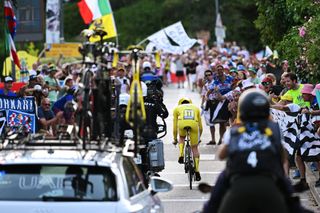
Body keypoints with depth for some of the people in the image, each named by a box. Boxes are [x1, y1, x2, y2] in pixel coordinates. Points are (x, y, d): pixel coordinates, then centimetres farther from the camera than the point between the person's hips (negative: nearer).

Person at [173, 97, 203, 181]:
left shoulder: (177, 108, 32)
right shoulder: (196, 108, 36)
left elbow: (175, 126, 34)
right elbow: (200, 126, 41)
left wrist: (175, 139, 46)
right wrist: (199, 137, 55)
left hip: (182, 123, -1)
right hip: (194, 124, 1)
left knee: (182, 138, 34)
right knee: (194, 148, 14)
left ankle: (181, 156, 12)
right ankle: (197, 172, 10)